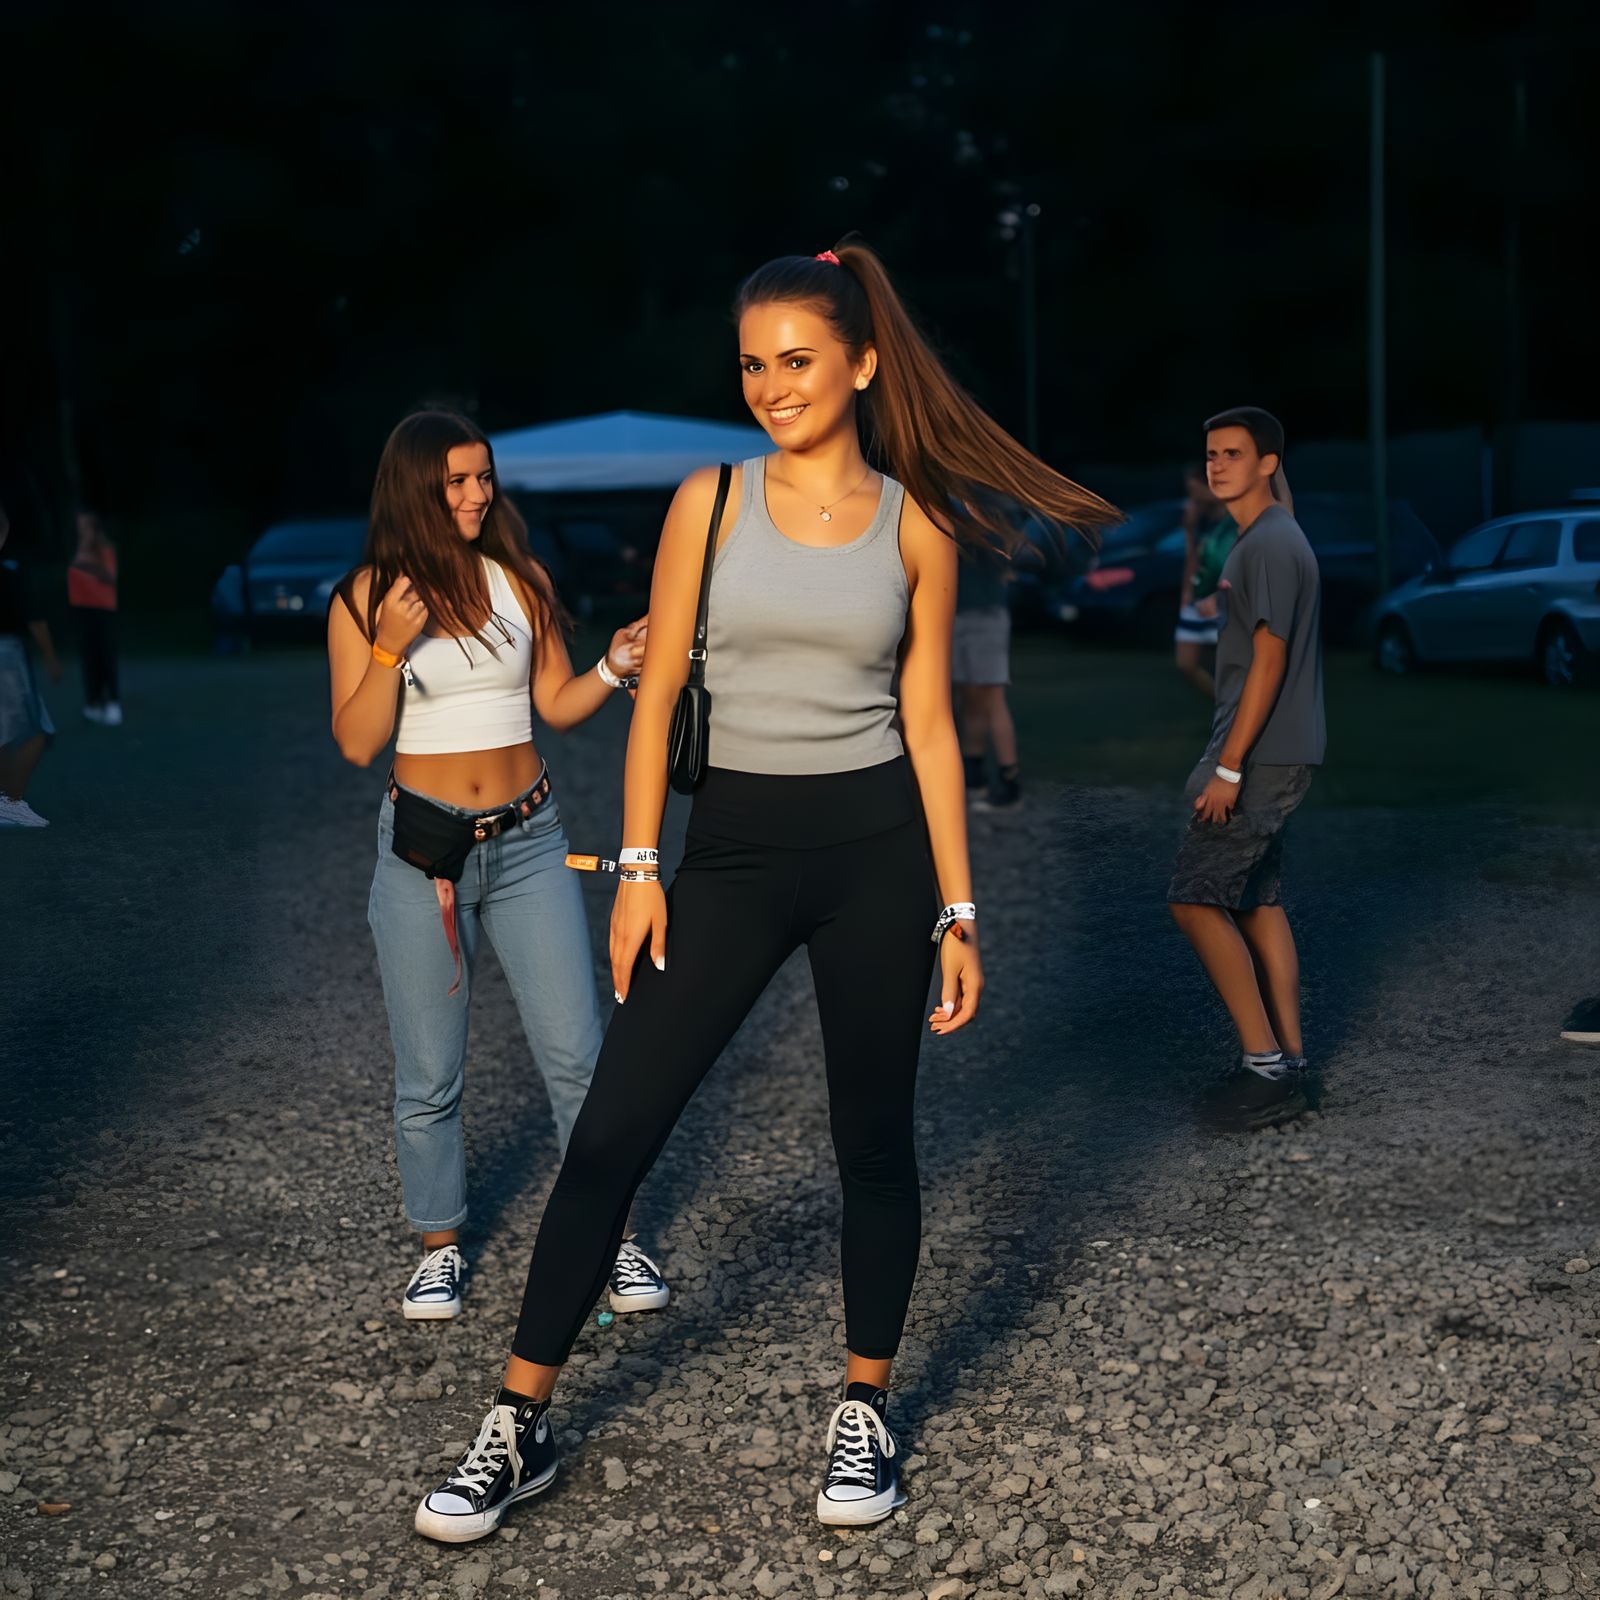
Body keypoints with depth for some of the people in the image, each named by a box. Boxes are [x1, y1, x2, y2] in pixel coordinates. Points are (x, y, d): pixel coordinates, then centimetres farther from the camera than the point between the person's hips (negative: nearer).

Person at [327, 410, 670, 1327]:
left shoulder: (521, 580, 3)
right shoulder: (367, 599, -2)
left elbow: (556, 704, 8)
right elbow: (358, 743, -6)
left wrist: (614, 669, -10)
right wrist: (392, 648, -19)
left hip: (529, 840, 1)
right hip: (424, 846, -1)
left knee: (578, 1052, -1)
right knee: (430, 1074, 7)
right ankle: (441, 1245, 24)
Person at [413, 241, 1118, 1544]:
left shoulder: (913, 525, 1)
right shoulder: (711, 501, 1)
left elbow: (929, 723, 2)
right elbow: (658, 693, 2)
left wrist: (957, 911, 0)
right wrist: (640, 870, -4)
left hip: (877, 851, 0)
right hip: (734, 849, 1)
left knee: (873, 1141, 8)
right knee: (612, 1132, -2)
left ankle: (866, 1410, 27)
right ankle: (521, 1425, 10)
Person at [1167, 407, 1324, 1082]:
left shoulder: (1269, 545, -16)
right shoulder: (1264, 539, 16)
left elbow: (1269, 661, -20)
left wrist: (1228, 767, -21)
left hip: (1262, 757, -10)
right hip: (1271, 755, 10)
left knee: (1194, 899, -7)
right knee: (1256, 901, 13)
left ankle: (1263, 1054, -5)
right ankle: (1288, 1053, 16)